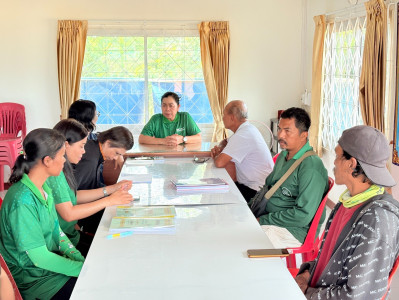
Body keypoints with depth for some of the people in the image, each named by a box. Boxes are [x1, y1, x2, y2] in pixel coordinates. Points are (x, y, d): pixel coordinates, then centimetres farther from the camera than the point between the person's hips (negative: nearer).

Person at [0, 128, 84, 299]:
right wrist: (84, 268, -18)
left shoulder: (44, 187, 1)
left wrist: (80, 259, -4)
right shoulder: (22, 202, -27)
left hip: (50, 258, 8)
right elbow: (40, 258, -23)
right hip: (31, 278, -8)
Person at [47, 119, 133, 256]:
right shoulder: (53, 172, -22)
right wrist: (109, 201, -20)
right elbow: (68, 214, -25)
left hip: (70, 234, 9)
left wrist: (112, 189, 11)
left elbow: (74, 196, 16)